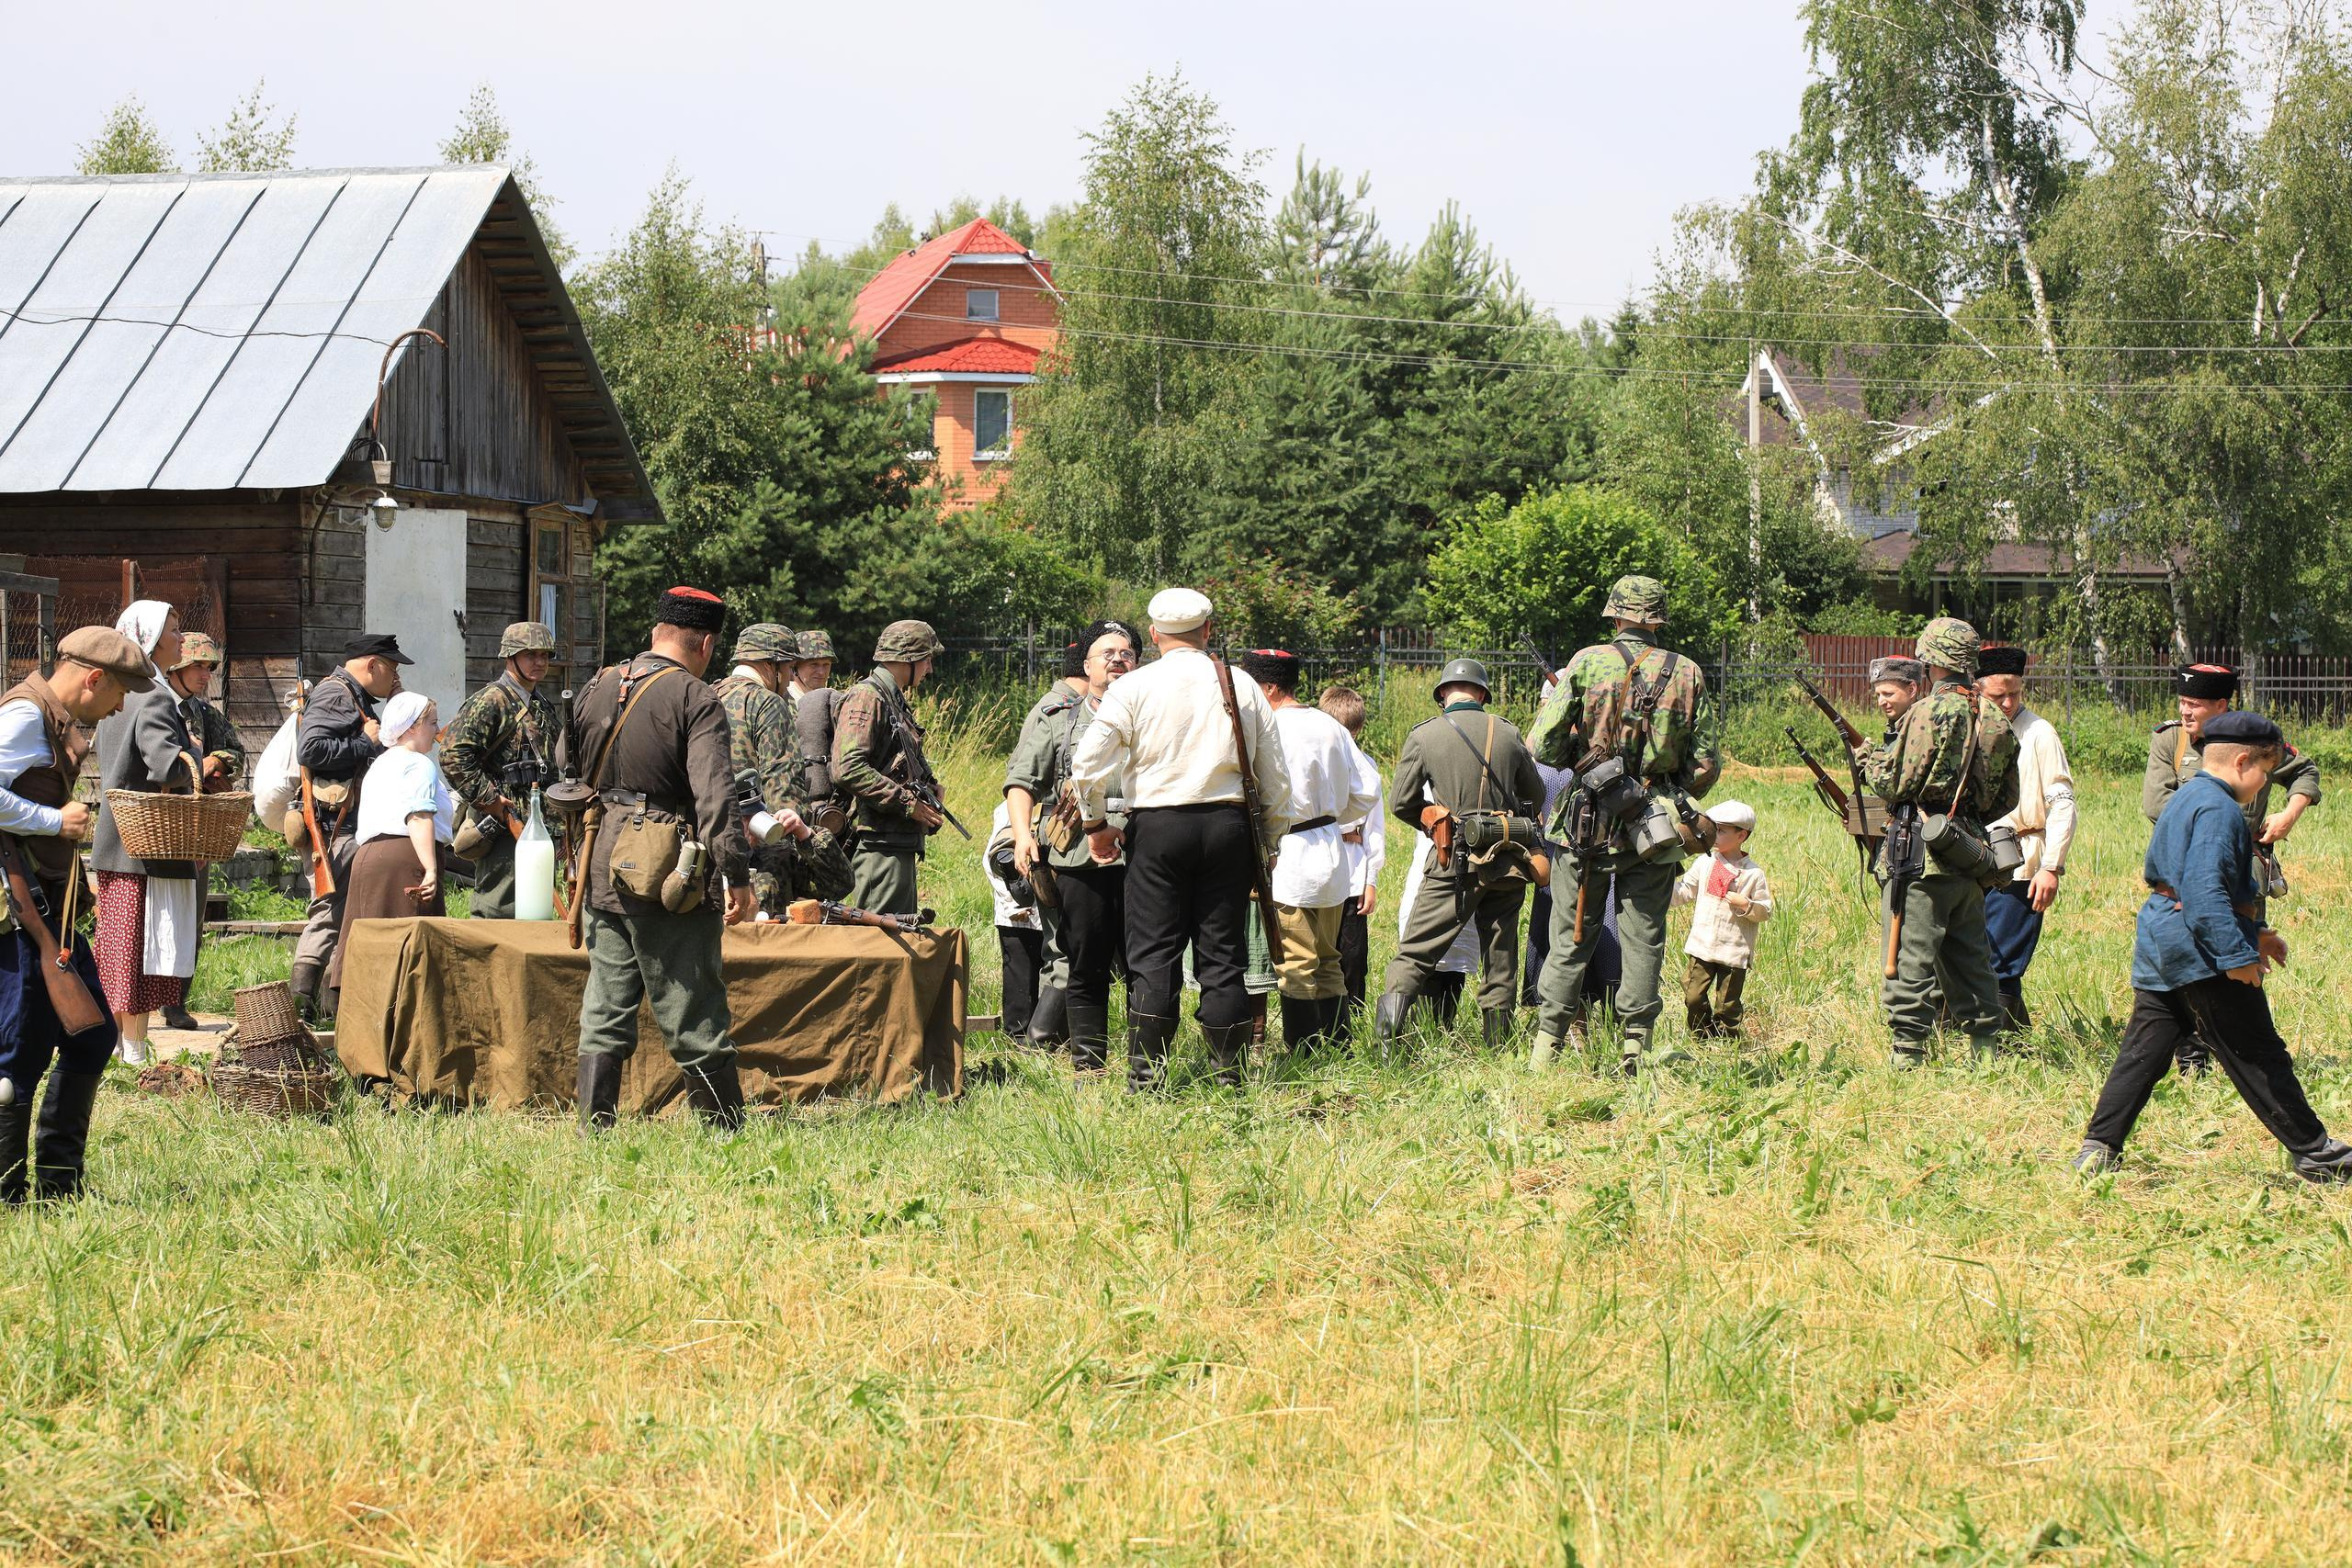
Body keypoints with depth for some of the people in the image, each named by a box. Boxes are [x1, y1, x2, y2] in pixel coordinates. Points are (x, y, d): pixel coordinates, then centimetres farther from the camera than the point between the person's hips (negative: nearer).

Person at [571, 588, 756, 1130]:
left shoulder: (595, 691, 10)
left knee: (605, 1014, 11)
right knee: (694, 1018, 0)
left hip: (602, 872, 6)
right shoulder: (695, 699, -11)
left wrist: (576, 858, 28)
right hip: (669, 878, -6)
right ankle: (726, 1130, 5)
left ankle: (594, 1129, 10)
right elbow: (715, 795, -19)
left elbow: (568, 777, 18)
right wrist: (737, 876, -19)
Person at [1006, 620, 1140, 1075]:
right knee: (1085, 967, 4)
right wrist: (1022, 834, -8)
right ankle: (1089, 1063, 11)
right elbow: (1022, 780, 8)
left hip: (1141, 860, 0)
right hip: (1079, 861, 0)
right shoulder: (1055, 716, 13)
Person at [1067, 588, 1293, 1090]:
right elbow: (1277, 779, 10)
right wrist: (1267, 845, 21)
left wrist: (1096, 824, 7)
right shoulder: (1243, 689, 7)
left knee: (1153, 955, 2)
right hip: (1226, 824, 2)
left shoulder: (1135, 688, -1)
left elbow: (1088, 765, -8)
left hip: (1157, 827, -2)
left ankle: (1146, 1076, 0)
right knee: (1222, 956, 6)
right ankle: (1229, 1074, 8)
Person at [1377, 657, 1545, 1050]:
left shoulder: (1424, 735, -3)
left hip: (1456, 861, -3)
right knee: (1500, 957, 12)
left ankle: (1387, 1042, -13)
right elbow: (1536, 796, 17)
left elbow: (1402, 804, 0)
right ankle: (1499, 1046, 14)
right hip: (1509, 861, 3)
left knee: (1414, 952, 0)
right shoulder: (1507, 733, 5)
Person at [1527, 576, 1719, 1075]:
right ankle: (1636, 1048, 6)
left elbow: (1542, 747, -7)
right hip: (1655, 828, 1)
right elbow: (1706, 766, 2)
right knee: (1643, 939, 8)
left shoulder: (1586, 663, -5)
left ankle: (1549, 1044, 7)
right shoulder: (1686, 674, 1)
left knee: (1571, 938, 7)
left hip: (1588, 822, -1)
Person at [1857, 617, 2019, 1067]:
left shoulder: (1928, 713, -13)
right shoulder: (1995, 719, 9)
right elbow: (2007, 798, 15)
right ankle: (1986, 1051, 18)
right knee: (1970, 960, 15)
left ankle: (1908, 1059, -6)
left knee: (1911, 961, -4)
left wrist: (1870, 758, 7)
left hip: (1922, 859, -7)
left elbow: (1896, 785, -12)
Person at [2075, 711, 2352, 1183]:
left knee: (2143, 1050, 9)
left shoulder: (2183, 798, 17)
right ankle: (2314, 1153, 7)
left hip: (2157, 945, 9)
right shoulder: (2219, 809, -15)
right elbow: (2205, 888, -26)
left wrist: (2254, 932, 27)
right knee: (2257, 1056, -1)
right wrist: (2237, 953, -29)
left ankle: (2099, 1148, 4)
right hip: (2199, 950, -9)